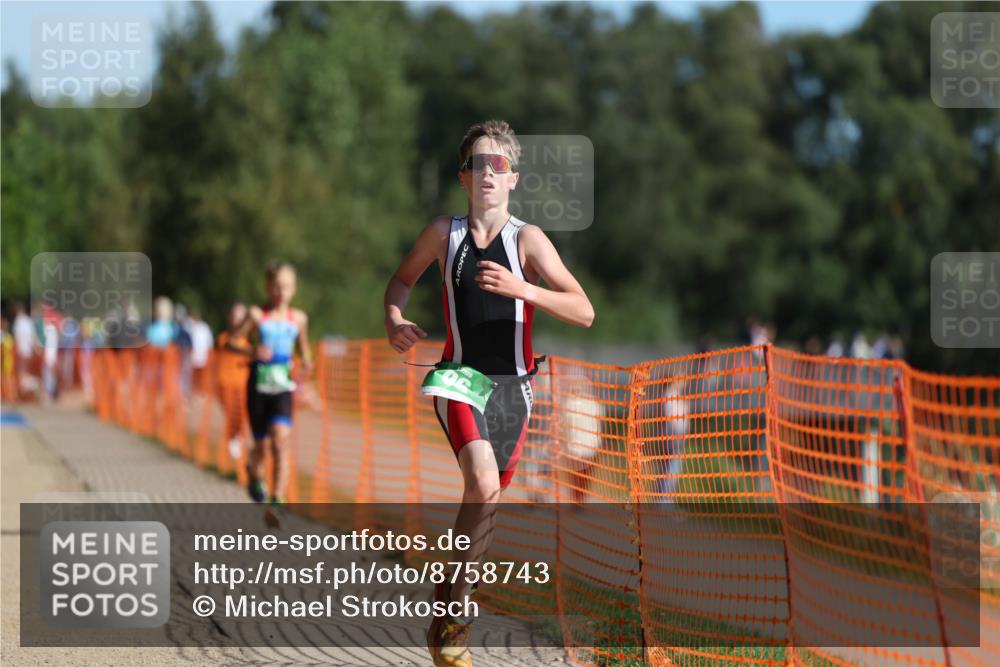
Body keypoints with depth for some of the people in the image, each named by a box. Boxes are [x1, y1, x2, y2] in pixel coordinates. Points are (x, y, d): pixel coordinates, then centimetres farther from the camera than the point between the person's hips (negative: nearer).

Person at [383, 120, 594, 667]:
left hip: (512, 386, 1)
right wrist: (394, 322, -1)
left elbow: (583, 312, -13)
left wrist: (521, 288, -27)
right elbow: (402, 279, 20)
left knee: (487, 500, 9)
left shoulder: (527, 239, -5)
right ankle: (453, 607, -12)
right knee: (483, 484, -25)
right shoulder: (443, 234, 1)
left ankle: (448, 620, 27)